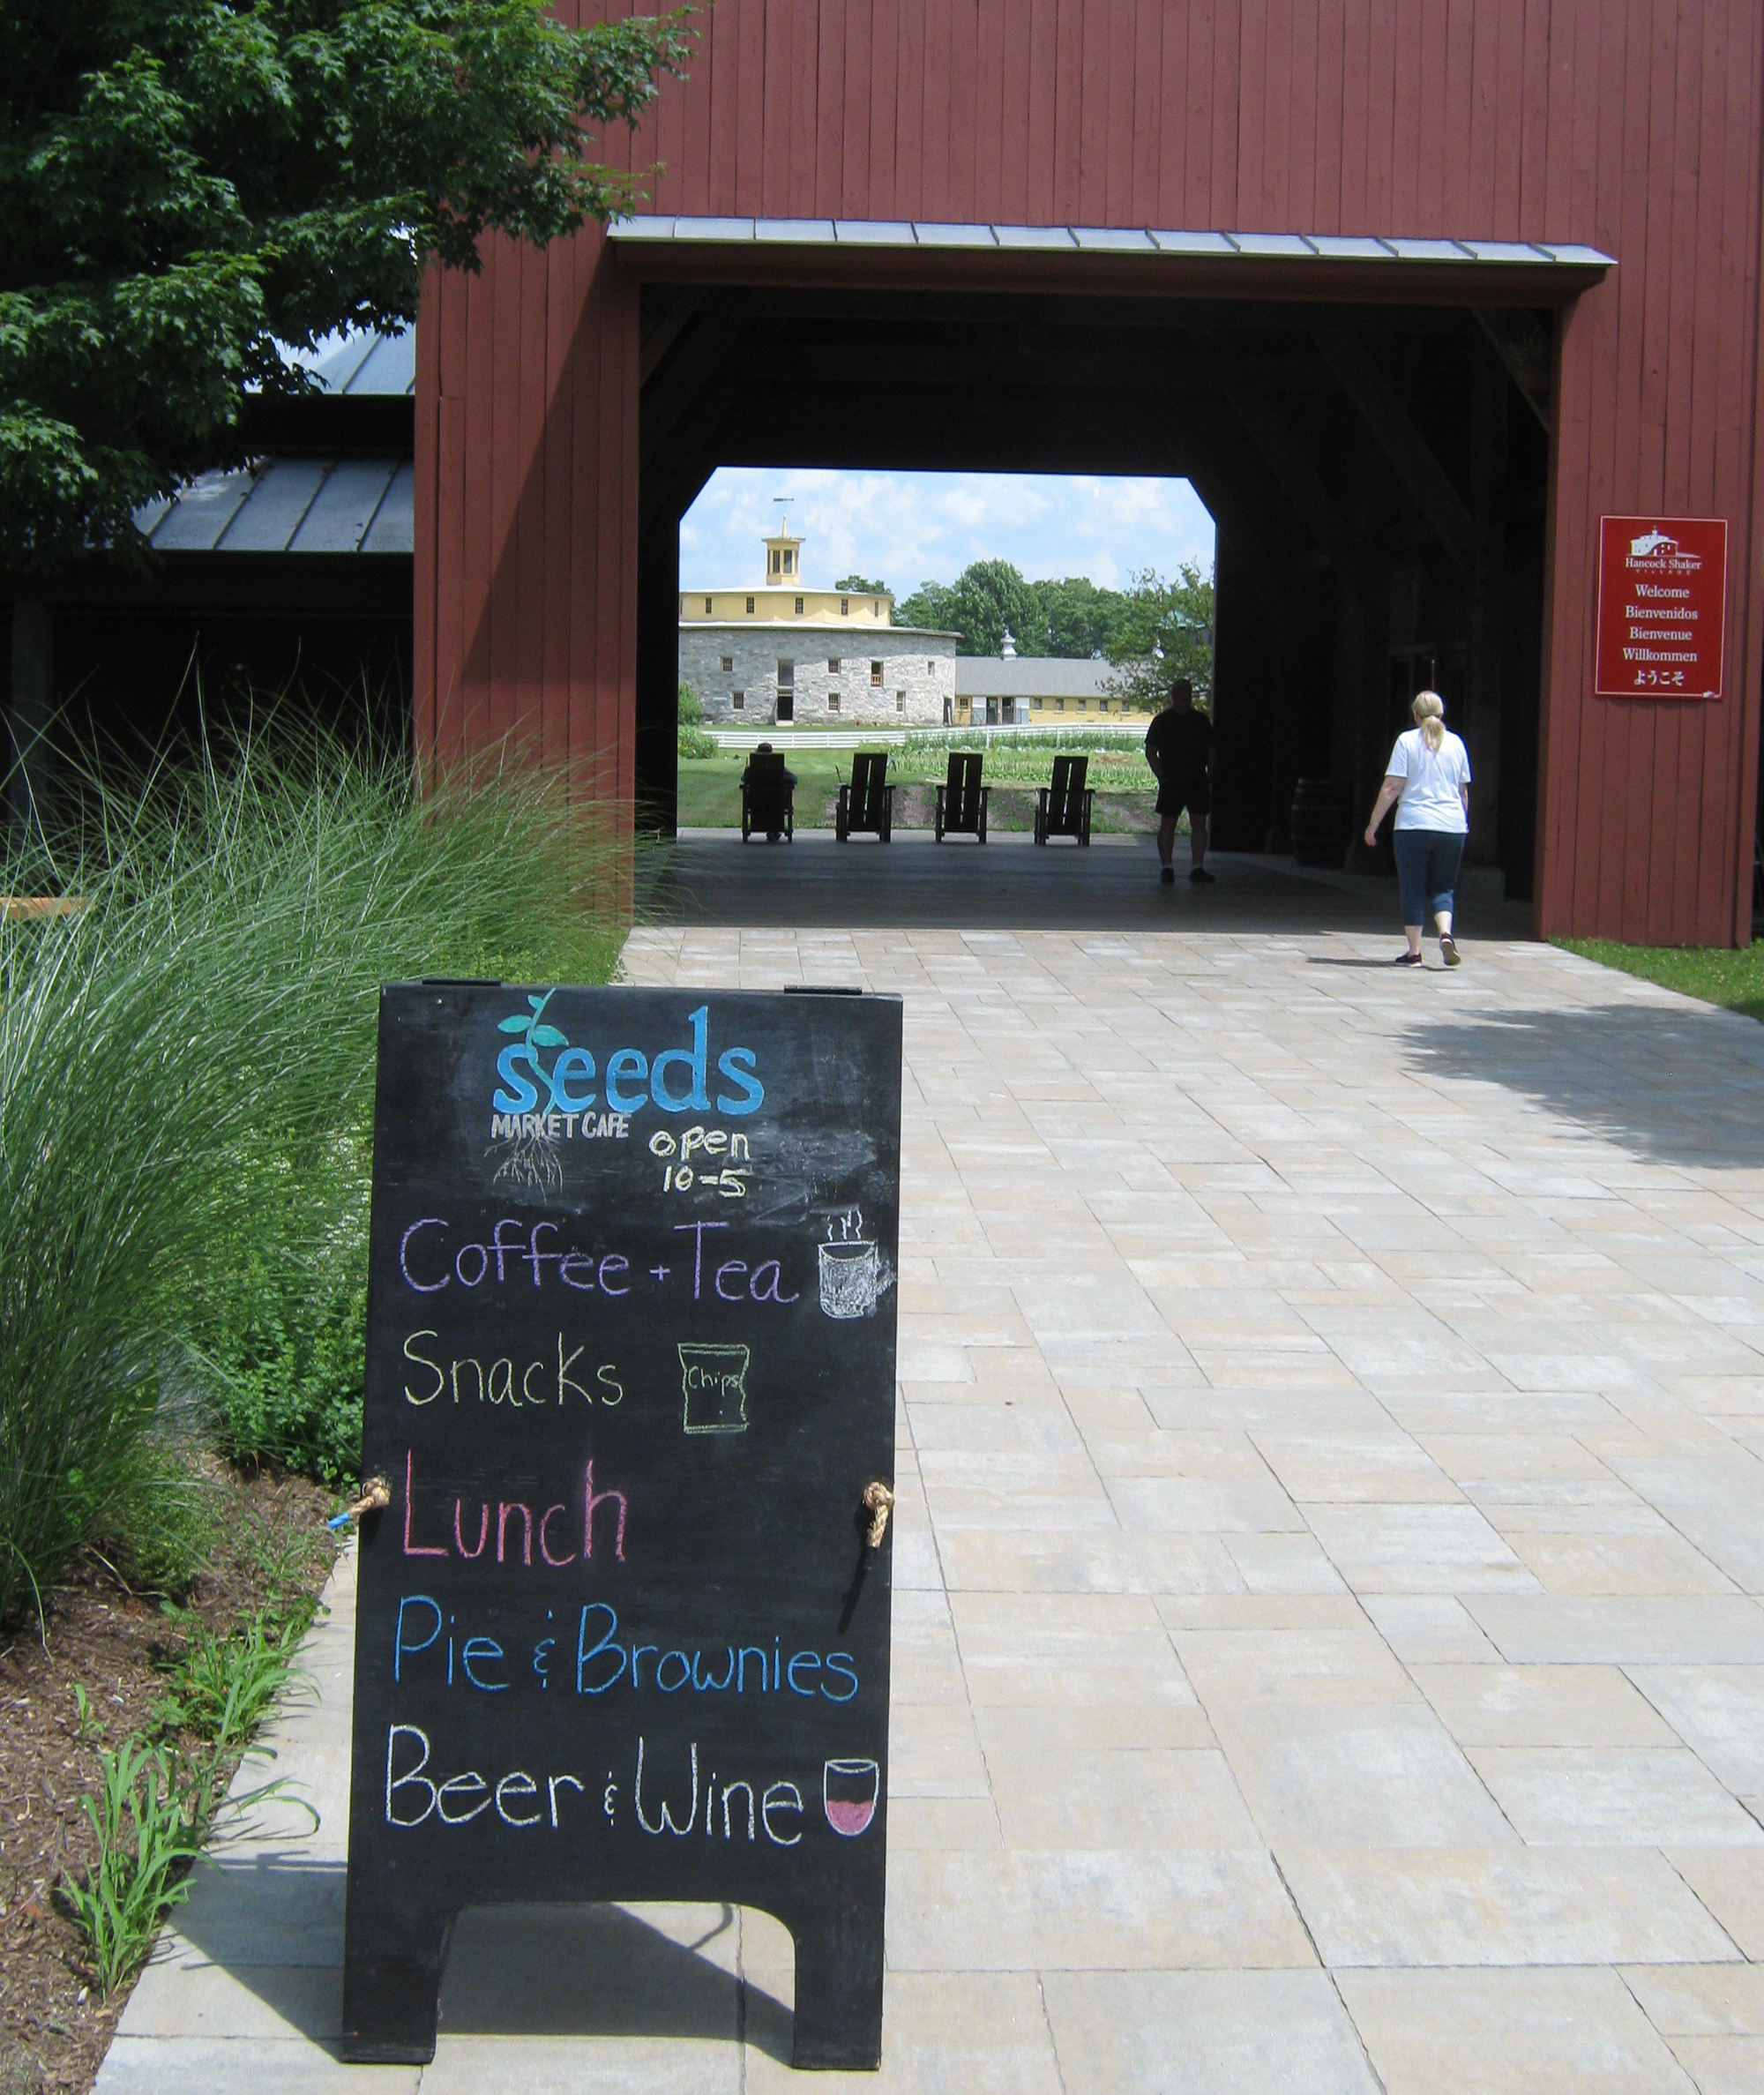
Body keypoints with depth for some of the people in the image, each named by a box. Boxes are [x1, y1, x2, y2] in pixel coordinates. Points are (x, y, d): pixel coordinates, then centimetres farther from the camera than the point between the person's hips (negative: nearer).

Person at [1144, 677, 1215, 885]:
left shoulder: (1200, 720, 12)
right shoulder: (1162, 721, 2)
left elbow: (1210, 751, 18)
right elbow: (1150, 752, 0)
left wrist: (1209, 775, 5)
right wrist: (1162, 777, -8)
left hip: (1198, 782, 3)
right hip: (1172, 781, -3)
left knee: (1199, 823, 0)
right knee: (1167, 824, -1)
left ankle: (1197, 868, 4)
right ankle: (1167, 868, 3)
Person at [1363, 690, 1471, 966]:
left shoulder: (1407, 740, -2)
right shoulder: (1455, 743, 9)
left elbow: (1392, 787, -7)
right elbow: (1463, 790, 17)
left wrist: (1374, 822, -1)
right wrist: (1464, 822, 30)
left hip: (1413, 826, -3)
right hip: (1452, 827, 3)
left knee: (1413, 890, 5)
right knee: (1442, 888, 12)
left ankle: (1414, 951, 4)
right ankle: (1446, 934, -12)